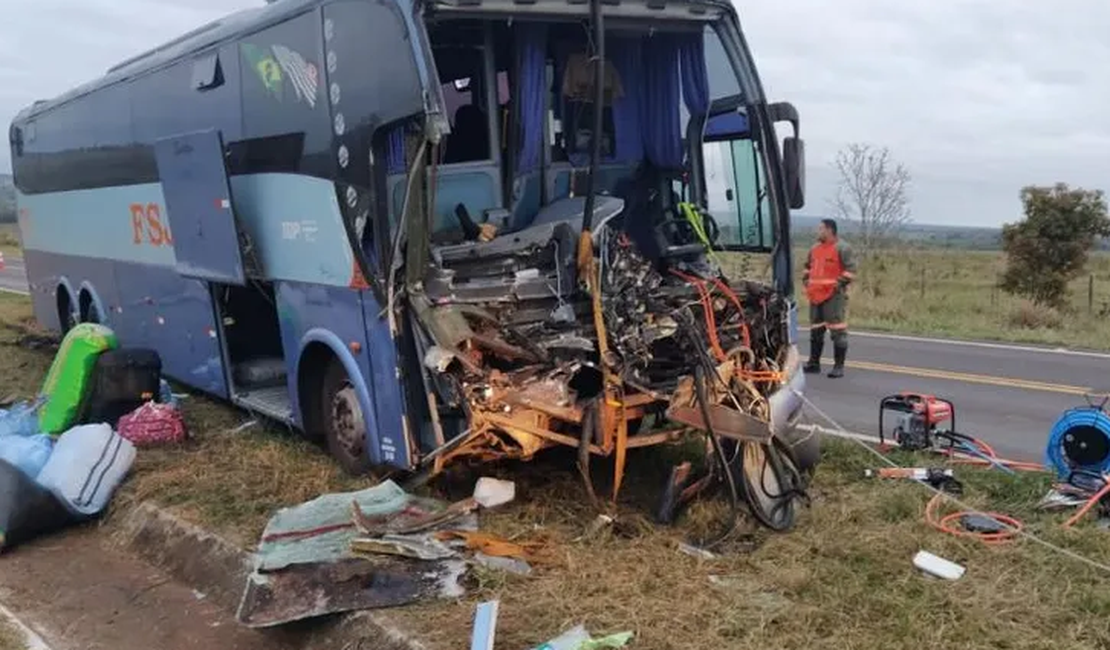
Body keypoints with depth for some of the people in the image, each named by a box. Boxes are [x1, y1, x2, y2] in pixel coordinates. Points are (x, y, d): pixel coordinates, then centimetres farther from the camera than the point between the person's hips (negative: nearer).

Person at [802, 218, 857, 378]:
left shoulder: (842, 248, -7)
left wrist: (840, 284, -17)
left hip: (834, 295, -8)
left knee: (837, 331, -7)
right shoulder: (815, 248, 15)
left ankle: (839, 366, -3)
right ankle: (814, 363, 24)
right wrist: (806, 280, 14)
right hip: (815, 296, 8)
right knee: (815, 330, 14)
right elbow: (808, 266, 29)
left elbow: (850, 270, -12)